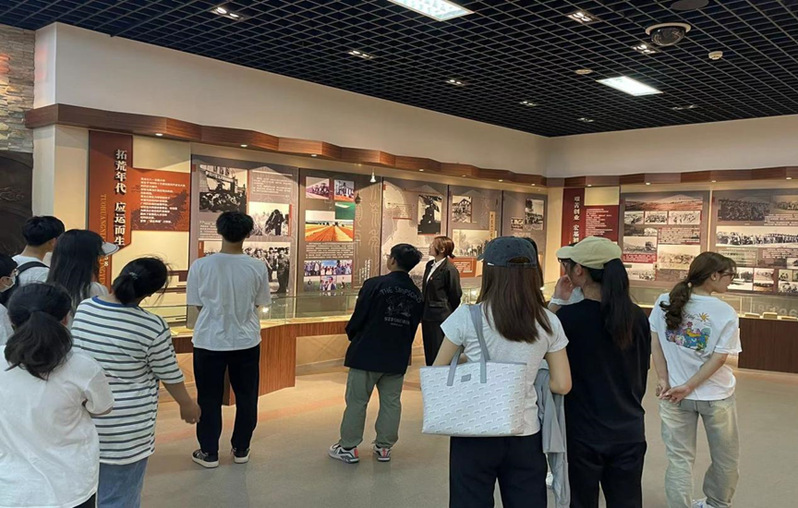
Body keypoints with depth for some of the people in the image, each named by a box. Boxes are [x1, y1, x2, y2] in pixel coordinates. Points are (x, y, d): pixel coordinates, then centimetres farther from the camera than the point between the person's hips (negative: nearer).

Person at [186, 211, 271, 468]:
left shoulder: (201, 266, -11)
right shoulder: (257, 267, -9)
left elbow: (197, 304, -1)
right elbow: (258, 303, 1)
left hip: (210, 342, -1)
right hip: (246, 341, 1)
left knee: (209, 399, 12)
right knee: (246, 397, 15)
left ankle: (209, 453, 21)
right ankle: (241, 449, 26)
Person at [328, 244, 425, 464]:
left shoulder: (374, 285, -16)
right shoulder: (416, 294, 1)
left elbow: (359, 316, -12)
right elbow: (414, 325, 8)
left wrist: (352, 334, 8)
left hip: (367, 354, -4)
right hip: (398, 357, 5)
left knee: (356, 401, 6)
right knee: (391, 402, 14)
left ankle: (348, 447, 14)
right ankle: (384, 446, 22)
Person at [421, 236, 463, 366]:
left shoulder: (449, 269, -15)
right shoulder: (430, 265, 10)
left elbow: (455, 295, -8)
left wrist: (450, 314, 2)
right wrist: (424, 310, 18)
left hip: (440, 317, -8)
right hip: (427, 315, 8)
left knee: (439, 354, -1)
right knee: (428, 352, 14)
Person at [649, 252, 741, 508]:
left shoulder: (665, 302, -4)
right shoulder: (726, 313, -12)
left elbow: (655, 343, -4)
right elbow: (719, 358, -14)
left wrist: (663, 380, -2)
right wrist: (688, 387, -11)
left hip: (674, 394, 2)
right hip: (716, 395, -2)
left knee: (679, 459, 12)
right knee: (726, 459, 22)